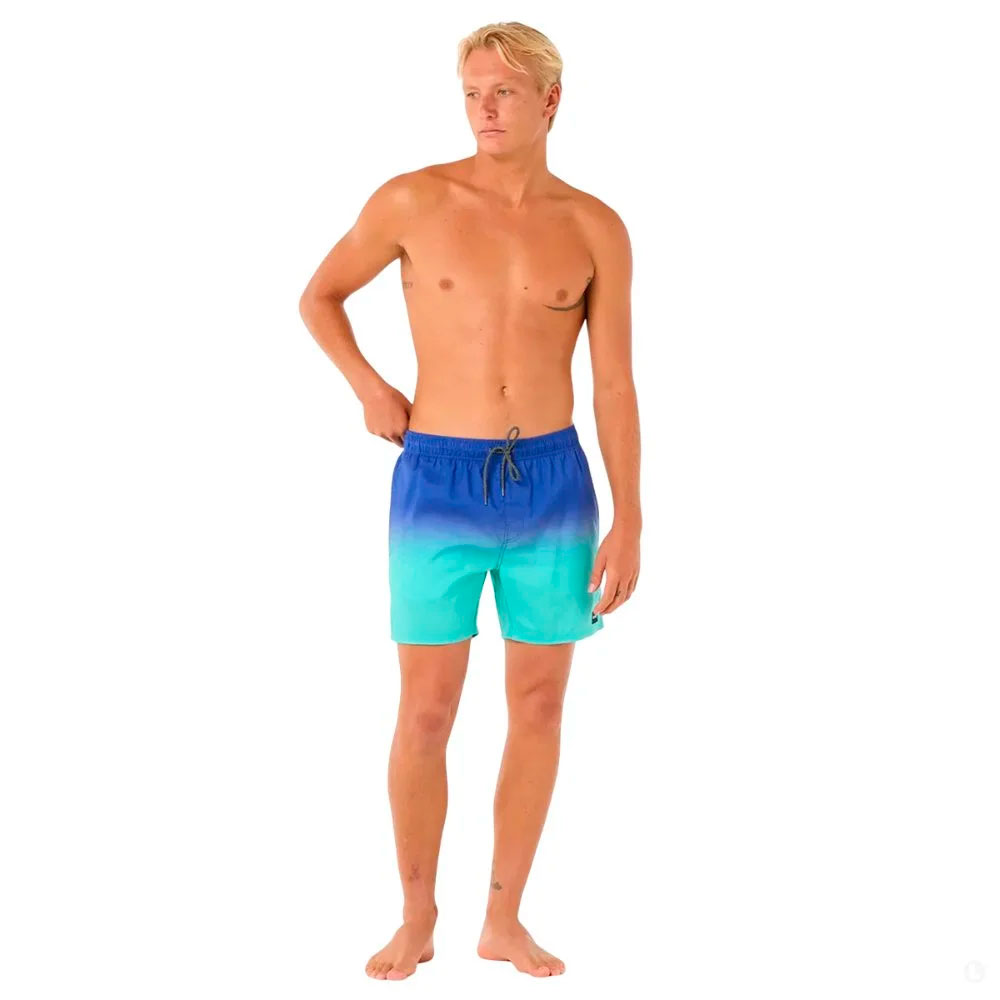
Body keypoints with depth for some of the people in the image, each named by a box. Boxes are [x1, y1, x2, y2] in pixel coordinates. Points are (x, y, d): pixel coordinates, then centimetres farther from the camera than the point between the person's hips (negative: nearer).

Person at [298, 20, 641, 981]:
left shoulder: (596, 228, 1)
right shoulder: (413, 200, -4)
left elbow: (615, 386, 1)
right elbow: (318, 297, 12)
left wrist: (628, 524, -3)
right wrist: (371, 392, -2)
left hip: (553, 486, 2)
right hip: (439, 489, -2)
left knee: (539, 707, 7)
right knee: (426, 717, 2)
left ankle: (504, 921, 23)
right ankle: (416, 919, 23)